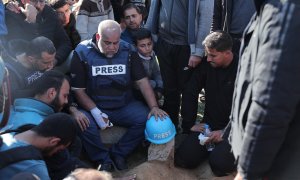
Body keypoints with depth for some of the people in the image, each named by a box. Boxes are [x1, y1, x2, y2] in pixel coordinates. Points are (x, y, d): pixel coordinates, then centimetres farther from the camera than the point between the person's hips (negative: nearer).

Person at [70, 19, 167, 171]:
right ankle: (103, 159, -5)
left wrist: (154, 107, -16)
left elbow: (142, 81, -3)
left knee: (146, 118, -21)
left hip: (124, 106, 3)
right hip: (93, 107, -2)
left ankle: (118, 153, -1)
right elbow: (78, 90, -9)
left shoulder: (127, 51, -2)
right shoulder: (82, 53, -10)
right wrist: (95, 112, -23)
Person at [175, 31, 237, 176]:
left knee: (219, 162, -29)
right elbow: (190, 93, 6)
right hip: (209, 124, 5)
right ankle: (211, 147, 16)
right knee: (182, 159, -10)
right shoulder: (206, 65, -1)